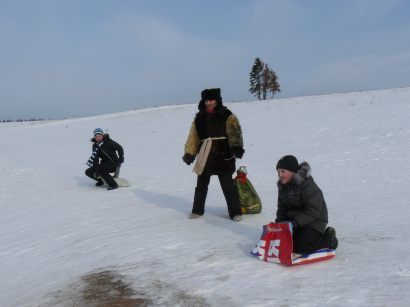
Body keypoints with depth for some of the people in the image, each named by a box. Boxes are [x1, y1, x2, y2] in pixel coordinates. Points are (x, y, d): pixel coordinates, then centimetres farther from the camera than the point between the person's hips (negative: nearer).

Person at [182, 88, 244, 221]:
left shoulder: (227, 116, -2)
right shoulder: (200, 117, 12)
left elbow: (234, 132, -14)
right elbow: (193, 137, 14)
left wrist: (237, 148, -30)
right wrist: (189, 154, 9)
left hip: (223, 156, -4)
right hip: (204, 157, 5)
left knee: (228, 186, -2)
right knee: (201, 185, 16)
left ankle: (235, 212, 10)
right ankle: (197, 210, 31)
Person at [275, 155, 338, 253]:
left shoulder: (307, 185, -21)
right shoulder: (283, 186, 5)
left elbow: (313, 211, -25)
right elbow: (282, 209, 14)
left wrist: (293, 223, -29)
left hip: (313, 222, -7)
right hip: (295, 221, 7)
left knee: (299, 247, -20)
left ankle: (329, 239, 4)